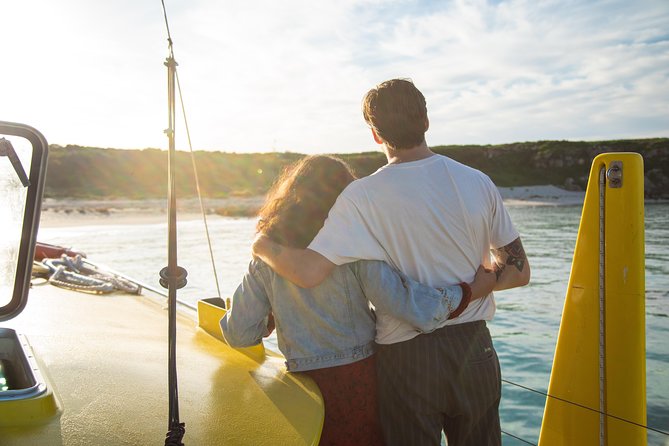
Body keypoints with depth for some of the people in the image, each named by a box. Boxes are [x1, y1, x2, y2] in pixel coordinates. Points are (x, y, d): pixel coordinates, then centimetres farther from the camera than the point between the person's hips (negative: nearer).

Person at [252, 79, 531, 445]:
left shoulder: (363, 196, -16)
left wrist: (263, 247, -3)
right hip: (474, 350, 4)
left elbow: (308, 273, -22)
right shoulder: (478, 183, -4)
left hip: (406, 356, -3)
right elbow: (519, 271, 2)